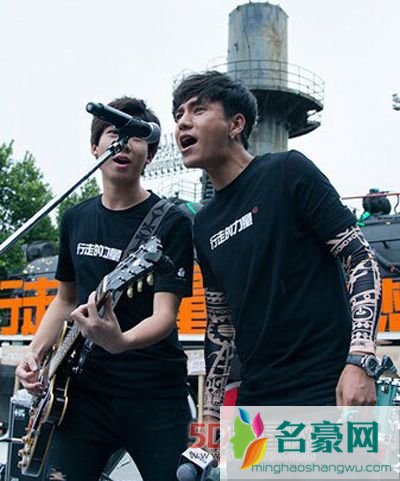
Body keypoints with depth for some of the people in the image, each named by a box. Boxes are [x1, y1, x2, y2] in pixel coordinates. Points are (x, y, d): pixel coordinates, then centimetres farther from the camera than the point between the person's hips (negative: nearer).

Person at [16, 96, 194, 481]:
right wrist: (35, 353, 4)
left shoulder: (172, 223, -7)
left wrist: (120, 341, -36)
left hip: (156, 396, -4)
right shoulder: (75, 219, 9)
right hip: (85, 390, 4)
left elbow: (165, 314, -16)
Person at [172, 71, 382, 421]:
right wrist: (211, 414, 15)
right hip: (257, 398, 6)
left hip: (327, 391, -6)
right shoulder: (206, 224, 13)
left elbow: (361, 258, -9)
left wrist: (360, 362, -20)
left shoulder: (288, 172, -6)